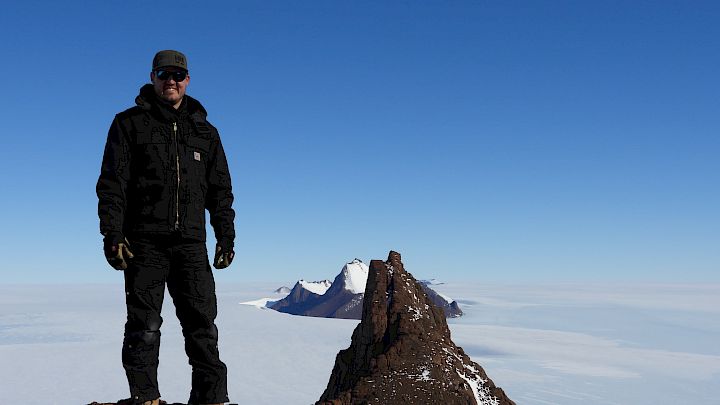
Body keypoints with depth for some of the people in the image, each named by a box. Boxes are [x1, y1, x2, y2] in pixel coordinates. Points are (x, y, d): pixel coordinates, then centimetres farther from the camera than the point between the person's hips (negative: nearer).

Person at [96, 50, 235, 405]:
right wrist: (112, 234, -10)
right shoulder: (130, 123, 8)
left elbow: (220, 190, 17)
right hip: (144, 242, -2)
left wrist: (226, 237, 9)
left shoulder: (205, 132, 17)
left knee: (203, 323, 1)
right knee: (144, 327, 0)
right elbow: (112, 183, 1)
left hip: (191, 243, 3)